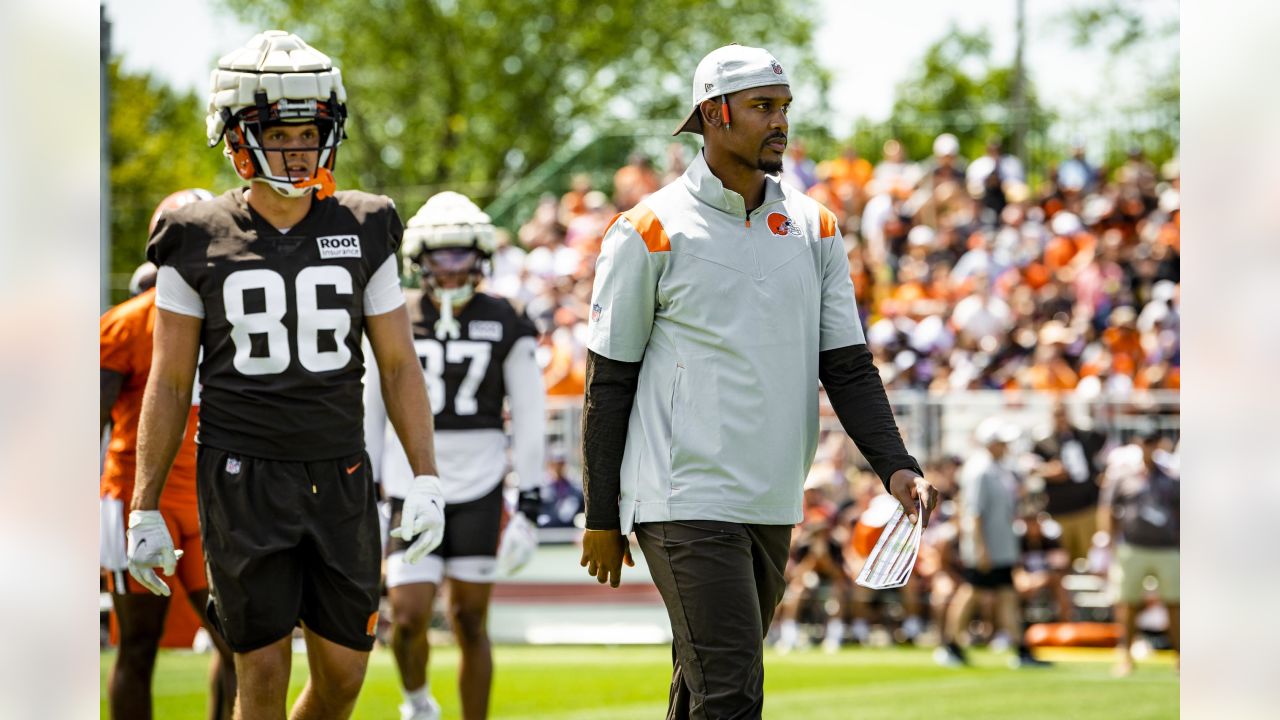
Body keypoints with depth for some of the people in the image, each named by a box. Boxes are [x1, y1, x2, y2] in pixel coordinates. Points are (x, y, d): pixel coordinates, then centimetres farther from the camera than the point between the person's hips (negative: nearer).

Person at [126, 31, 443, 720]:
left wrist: (425, 478, 0)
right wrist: (145, 509, 2)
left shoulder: (361, 232, 5)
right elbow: (170, 384, 4)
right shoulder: (199, 241, -1)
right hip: (243, 476, -2)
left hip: (339, 477, 3)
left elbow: (399, 366, 9)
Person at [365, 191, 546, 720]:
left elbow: (528, 416, 4)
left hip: (478, 488, 0)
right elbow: (370, 413, 10)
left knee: (470, 623, 2)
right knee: (408, 618, -7)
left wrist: (530, 505, 0)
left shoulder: (504, 324, 1)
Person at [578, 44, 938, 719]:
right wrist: (601, 516, -1)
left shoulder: (812, 228, 11)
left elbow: (847, 365, 10)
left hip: (772, 508, 6)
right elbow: (609, 384, -1)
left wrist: (894, 465, -6)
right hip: (685, 504, -6)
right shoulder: (653, 231, -5)